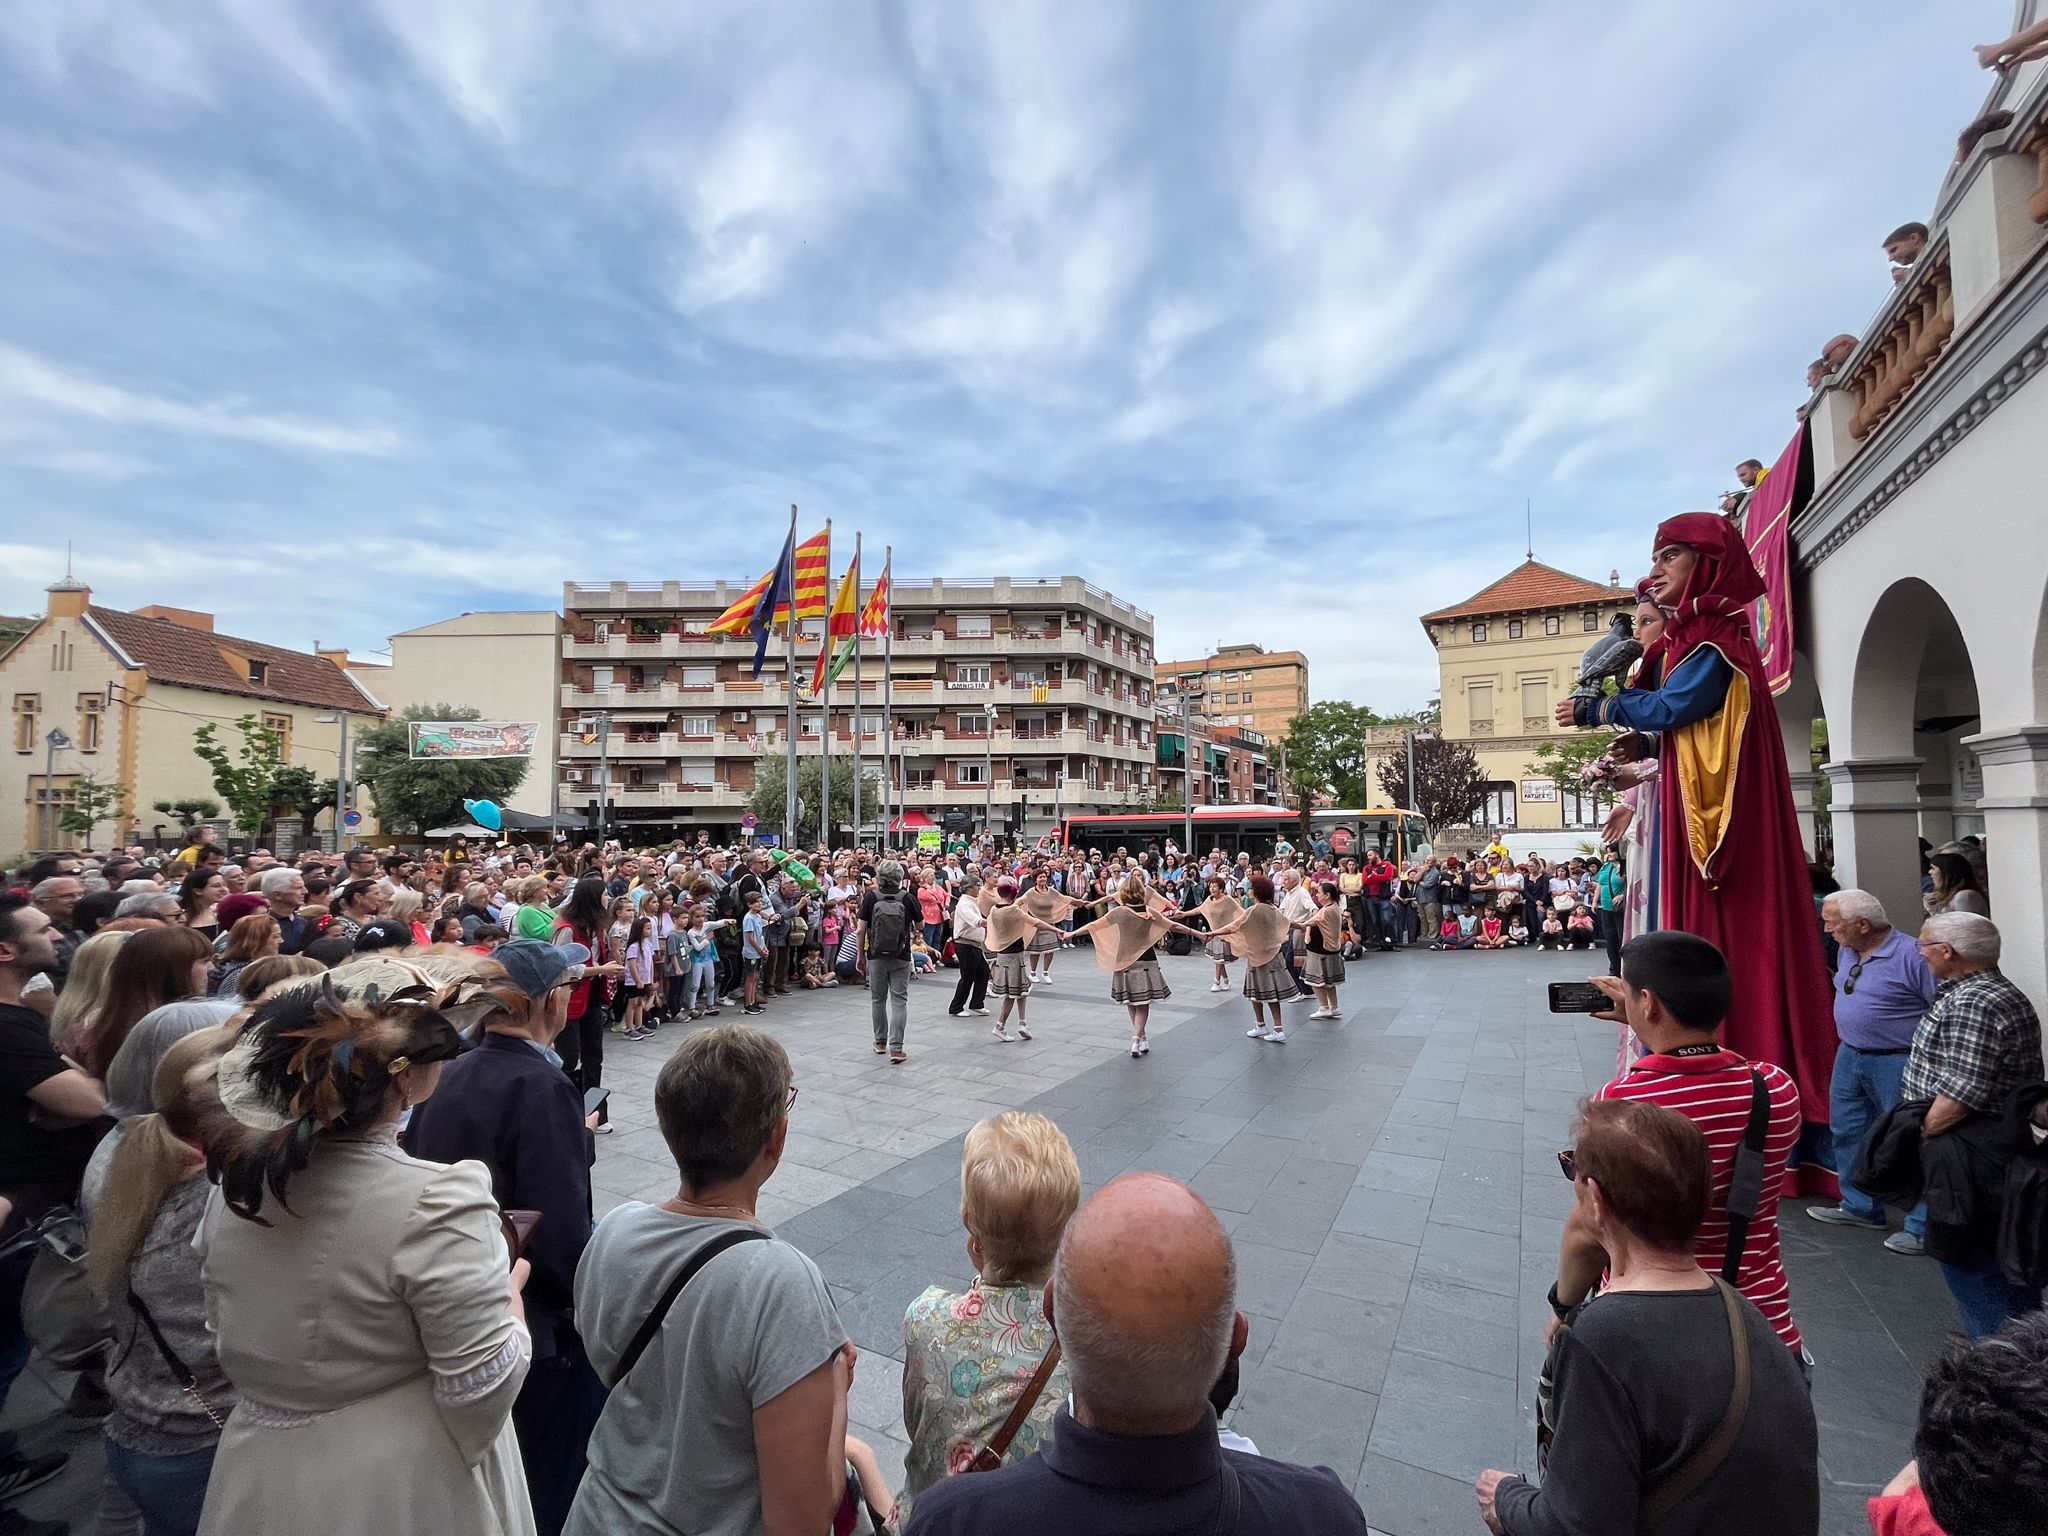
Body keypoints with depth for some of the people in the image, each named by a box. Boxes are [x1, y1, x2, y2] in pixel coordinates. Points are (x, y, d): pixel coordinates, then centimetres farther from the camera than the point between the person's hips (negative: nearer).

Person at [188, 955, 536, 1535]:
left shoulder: (237, 1178, -8)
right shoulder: (435, 1202, -30)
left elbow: (227, 1333, 9)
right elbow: (482, 1396, -23)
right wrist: (510, 1289, -7)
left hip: (258, 1484, 6)